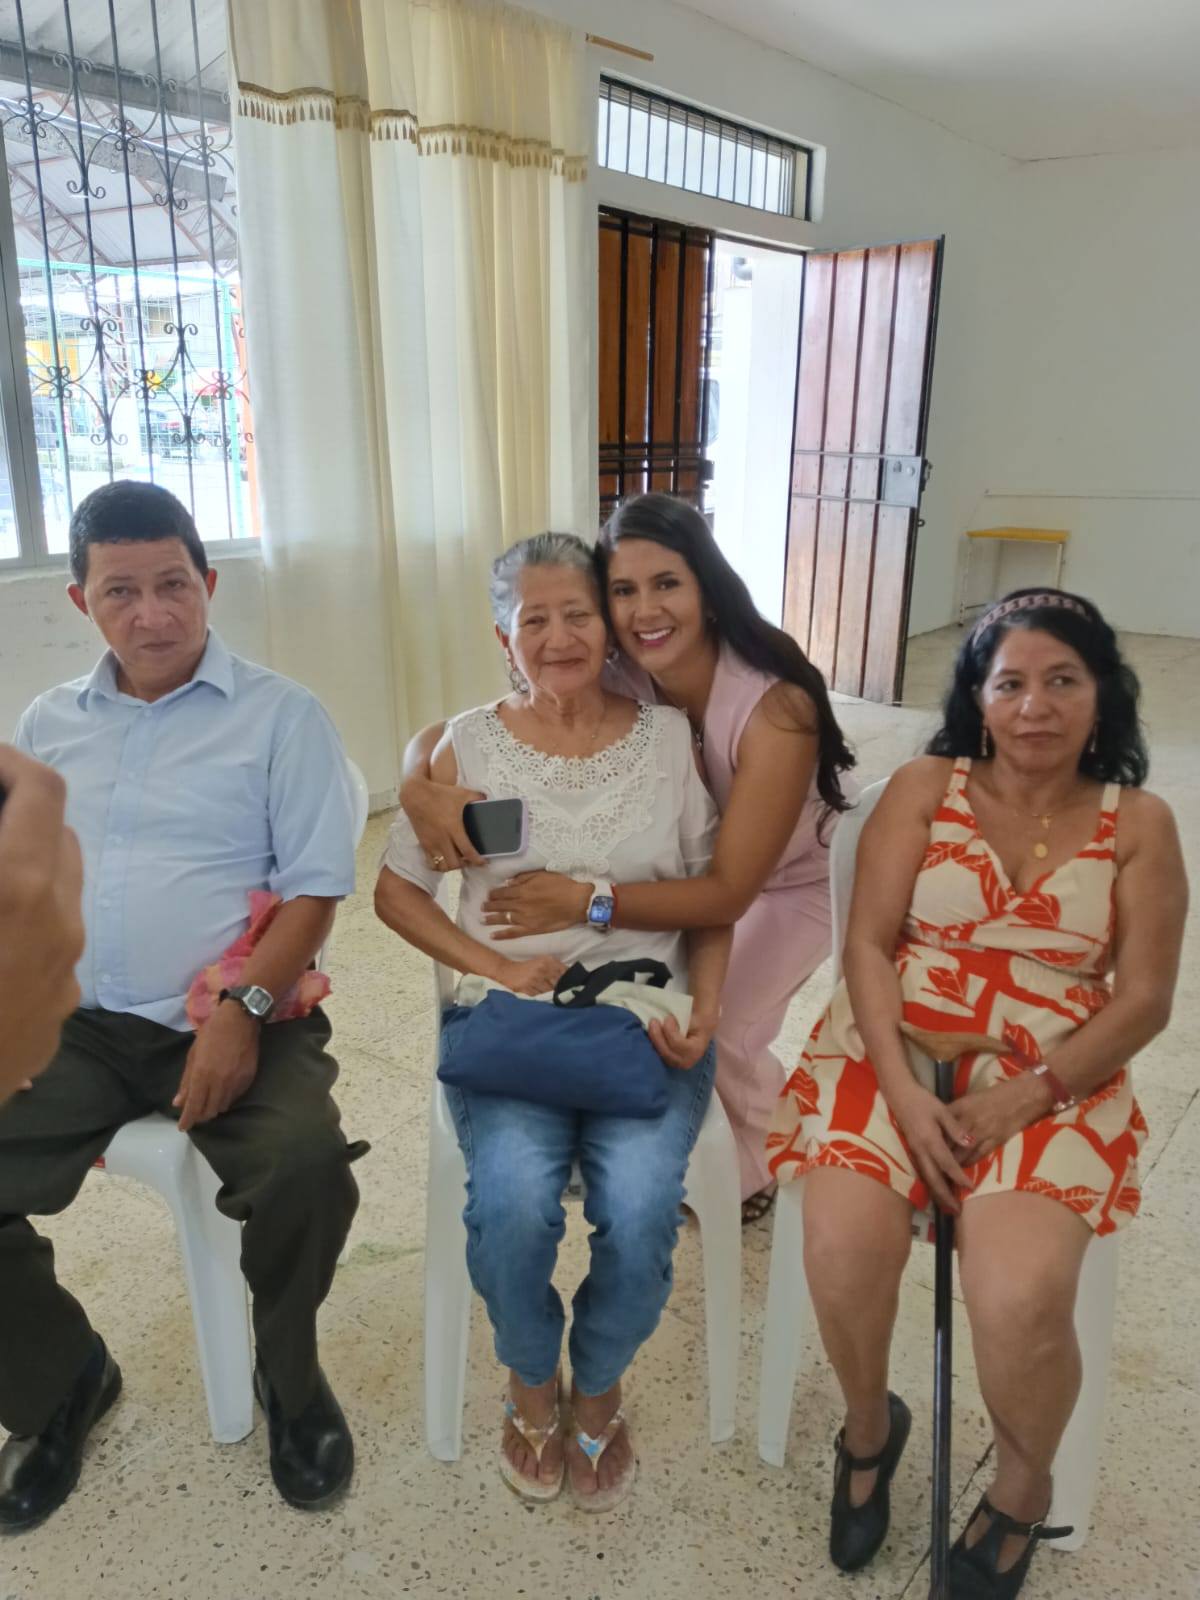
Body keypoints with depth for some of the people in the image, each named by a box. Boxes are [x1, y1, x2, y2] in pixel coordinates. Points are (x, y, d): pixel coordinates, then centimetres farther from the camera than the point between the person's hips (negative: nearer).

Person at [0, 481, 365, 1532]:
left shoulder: (281, 716, 0)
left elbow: (314, 890, -6)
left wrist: (241, 1011, -18)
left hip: (239, 1021, -4)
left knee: (306, 1166, -29)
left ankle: (289, 1376, 5)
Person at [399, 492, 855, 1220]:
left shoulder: (776, 707, -36)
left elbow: (730, 891, -36)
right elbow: (446, 733, -19)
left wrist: (587, 902, -46)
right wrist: (421, 788, -41)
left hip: (791, 886, -4)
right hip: (687, 880, 4)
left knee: (715, 1035, -16)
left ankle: (755, 1176, 17)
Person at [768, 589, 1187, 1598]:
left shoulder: (1138, 824, 5)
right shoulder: (924, 788, 3)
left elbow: (1144, 1001, 0)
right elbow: (868, 945, -3)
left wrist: (1026, 1098, -13)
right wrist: (900, 1088, -16)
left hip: (1051, 1085, 0)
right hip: (896, 1055, 1)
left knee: (1019, 1298, -25)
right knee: (844, 1246, -26)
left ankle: (1023, 1490, 12)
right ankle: (870, 1422, 11)